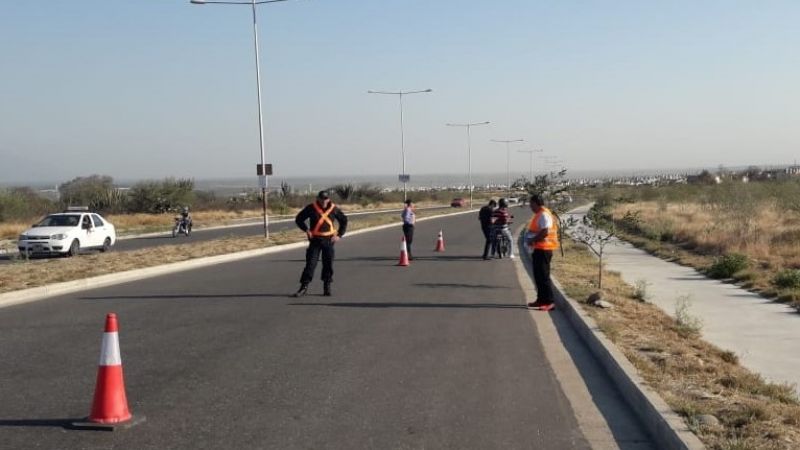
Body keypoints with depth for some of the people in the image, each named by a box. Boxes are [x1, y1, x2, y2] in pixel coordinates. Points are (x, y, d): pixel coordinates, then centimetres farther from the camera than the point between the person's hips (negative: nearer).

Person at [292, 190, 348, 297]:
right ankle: (304, 287, -5)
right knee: (311, 263, -7)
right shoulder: (311, 208, -4)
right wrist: (306, 230, -9)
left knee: (328, 263, 4)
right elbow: (299, 219, 5)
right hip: (315, 239, -1)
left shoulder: (334, 209, 0)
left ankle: (327, 287, 15)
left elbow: (344, 221, 12)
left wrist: (339, 235, 3)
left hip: (329, 239, 2)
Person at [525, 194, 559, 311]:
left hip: (543, 249, -11)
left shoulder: (544, 215, -17)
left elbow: (545, 232, -26)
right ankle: (541, 299, 23)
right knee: (538, 275, 15)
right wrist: (532, 239, 10)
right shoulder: (539, 214, 15)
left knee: (544, 276, -8)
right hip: (539, 248, 11)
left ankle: (549, 302, -7)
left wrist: (533, 240, -16)